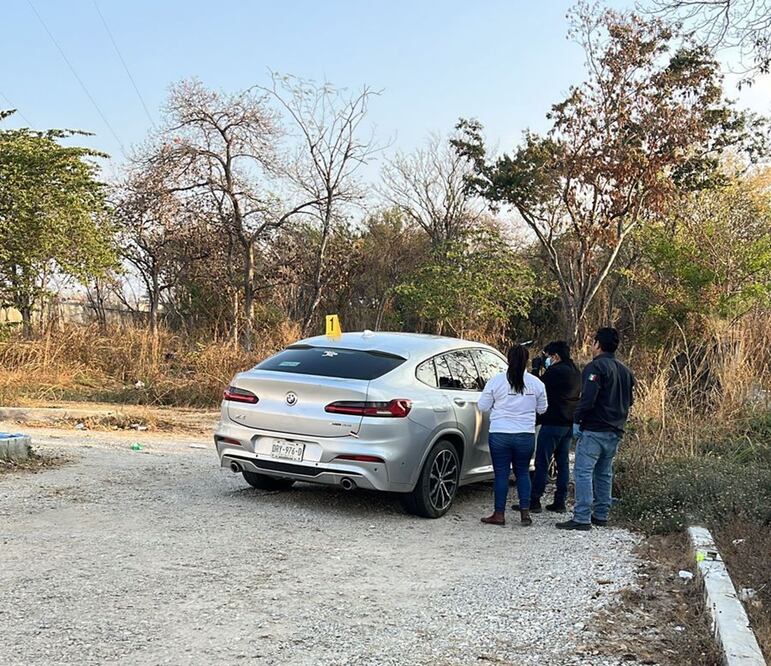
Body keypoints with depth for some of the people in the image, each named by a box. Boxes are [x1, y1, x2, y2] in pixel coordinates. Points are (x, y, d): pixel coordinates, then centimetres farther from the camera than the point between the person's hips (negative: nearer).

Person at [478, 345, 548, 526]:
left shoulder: (496, 381, -8)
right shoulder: (536, 383, 0)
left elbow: (482, 406, -1)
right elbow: (542, 409, 11)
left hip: (499, 434, -2)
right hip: (526, 435, 2)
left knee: (501, 474, 5)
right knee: (523, 472, 15)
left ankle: (499, 514, 8)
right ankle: (525, 513, 12)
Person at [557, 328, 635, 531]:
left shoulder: (596, 367, -12)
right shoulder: (625, 371, 16)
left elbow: (588, 398, -21)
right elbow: (629, 401, 21)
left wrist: (577, 420, -12)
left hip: (594, 430, -9)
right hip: (615, 431, 9)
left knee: (583, 472, -7)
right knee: (604, 473, 16)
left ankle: (582, 518, -10)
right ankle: (601, 515, 21)